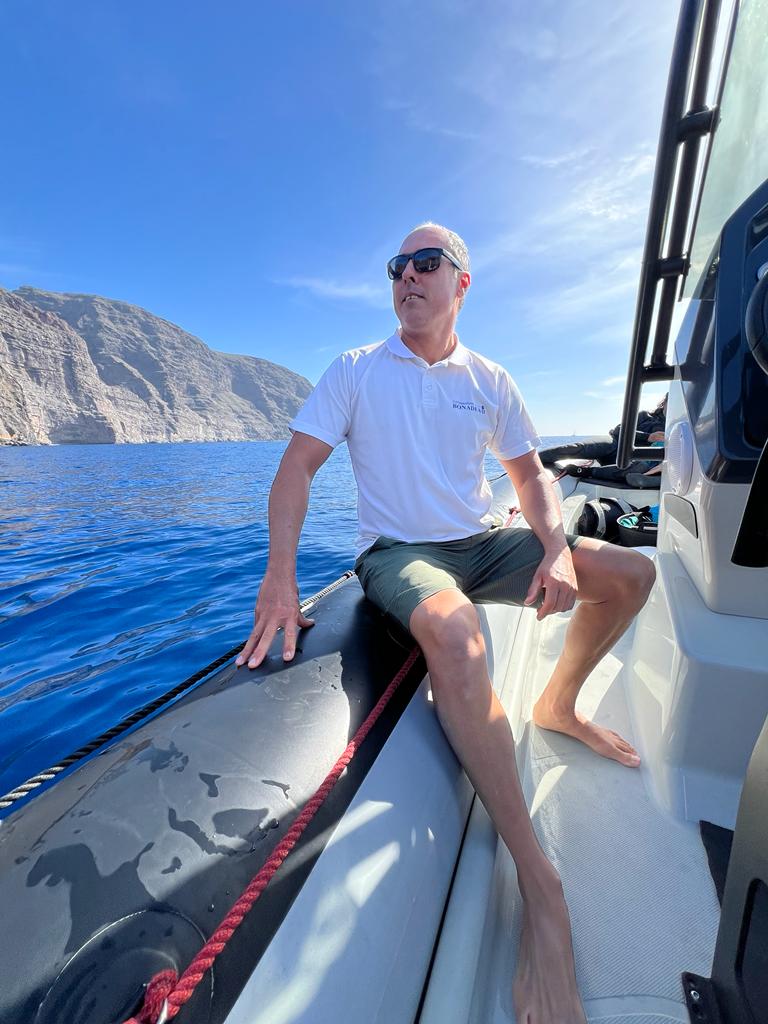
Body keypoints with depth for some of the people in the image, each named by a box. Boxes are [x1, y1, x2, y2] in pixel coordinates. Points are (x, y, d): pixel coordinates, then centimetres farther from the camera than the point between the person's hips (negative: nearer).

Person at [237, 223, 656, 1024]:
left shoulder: (490, 381, 10)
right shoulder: (353, 371, 1)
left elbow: (531, 475, 11)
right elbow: (296, 469, -7)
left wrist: (556, 549, -9)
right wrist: (280, 575, -23)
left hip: (480, 545, 5)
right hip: (396, 552, -4)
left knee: (631, 574, 1)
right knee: (451, 628, -38)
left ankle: (557, 706, 19)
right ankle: (537, 880, -18)